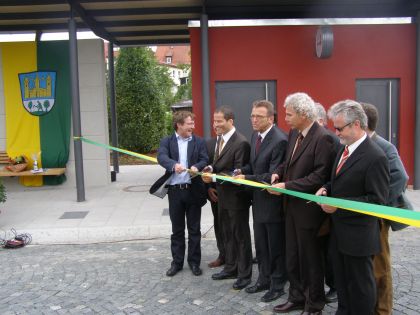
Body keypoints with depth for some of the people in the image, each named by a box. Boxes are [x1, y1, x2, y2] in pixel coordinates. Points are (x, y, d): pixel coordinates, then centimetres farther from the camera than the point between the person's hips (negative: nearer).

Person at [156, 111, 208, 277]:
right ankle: (177, 262, 23)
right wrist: (174, 165, -35)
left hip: (193, 190, 0)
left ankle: (194, 262, 22)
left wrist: (197, 167, -26)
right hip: (175, 190, 0)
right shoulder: (167, 141, 3)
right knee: (177, 229, 11)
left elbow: (205, 160, -3)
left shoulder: (199, 142, 6)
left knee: (194, 229, 9)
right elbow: (161, 157, -15)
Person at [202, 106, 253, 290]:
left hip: (236, 197, -8)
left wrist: (214, 178, -24)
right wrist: (210, 168, -6)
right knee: (228, 235, 19)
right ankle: (230, 268, 34)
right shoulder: (220, 140, 8)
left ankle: (244, 274, 19)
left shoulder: (241, 143, -19)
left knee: (241, 236, 5)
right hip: (223, 196, 9)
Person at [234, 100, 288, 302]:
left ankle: (278, 285, 26)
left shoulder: (280, 140, -22)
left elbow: (272, 176, -24)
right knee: (261, 245, 20)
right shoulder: (255, 136, 6)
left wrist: (246, 178, -21)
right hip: (258, 200, 8)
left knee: (276, 247, 9)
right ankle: (264, 280, 37)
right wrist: (242, 170, -2)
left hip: (273, 202, -8)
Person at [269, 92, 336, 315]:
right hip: (292, 205, 8)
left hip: (308, 208, -8)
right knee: (292, 257, 17)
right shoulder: (294, 134, 7)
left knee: (310, 259, 9)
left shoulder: (323, 138, -19)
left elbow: (320, 176, -24)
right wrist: (278, 172, -1)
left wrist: (287, 186, -23)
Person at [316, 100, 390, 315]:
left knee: (360, 285, 9)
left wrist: (338, 205, -23)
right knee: (341, 281, 21)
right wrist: (326, 189, 0)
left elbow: (377, 200, -21)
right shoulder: (344, 150, 8)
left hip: (358, 235, -8)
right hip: (338, 231, 8)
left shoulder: (375, 157, -20)